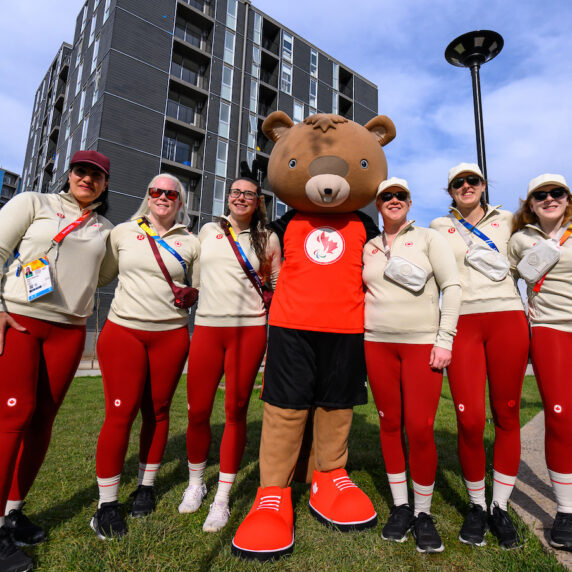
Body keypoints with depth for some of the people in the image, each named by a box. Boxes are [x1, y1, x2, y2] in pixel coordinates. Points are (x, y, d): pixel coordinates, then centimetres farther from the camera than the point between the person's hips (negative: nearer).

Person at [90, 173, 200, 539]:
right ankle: (107, 503, 14)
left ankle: (146, 486, 30)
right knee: (121, 412, -2)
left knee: (157, 411, 9)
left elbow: (201, 288, 14)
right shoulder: (123, 233, 10)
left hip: (171, 335, 1)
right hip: (123, 331, 0)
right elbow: (100, 275, 15)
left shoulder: (191, 243, 9)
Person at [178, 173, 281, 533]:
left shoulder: (269, 239, 9)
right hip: (207, 327, 2)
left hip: (249, 329, -1)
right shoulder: (209, 231, 14)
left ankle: (222, 498, 18)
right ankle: (196, 483, 30)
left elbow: (278, 284, 15)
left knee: (236, 412, 2)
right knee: (198, 412, 3)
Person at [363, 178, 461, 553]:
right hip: (378, 343, 3)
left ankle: (424, 514, 16)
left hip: (423, 342, -3)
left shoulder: (429, 238, 5)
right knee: (390, 424, 8)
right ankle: (400, 507, 24)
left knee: (420, 429, -5)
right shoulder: (368, 248, 13)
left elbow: (452, 286, -2)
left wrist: (445, 339, -10)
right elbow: (360, 292, 19)